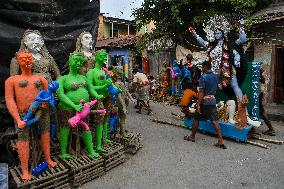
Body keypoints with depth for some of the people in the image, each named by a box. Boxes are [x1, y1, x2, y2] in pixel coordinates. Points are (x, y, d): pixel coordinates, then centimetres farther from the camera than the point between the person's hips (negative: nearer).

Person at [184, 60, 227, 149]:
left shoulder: (203, 77, -13)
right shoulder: (215, 76, 8)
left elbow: (201, 92, -17)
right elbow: (215, 88, 15)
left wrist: (198, 104, -17)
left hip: (205, 100, -6)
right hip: (213, 100, 6)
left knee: (196, 119, 10)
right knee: (214, 121, 5)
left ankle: (192, 137, 24)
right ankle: (221, 141, 0)